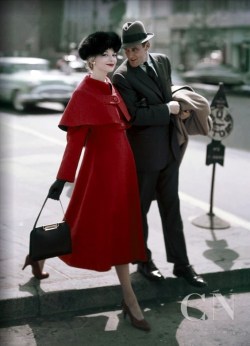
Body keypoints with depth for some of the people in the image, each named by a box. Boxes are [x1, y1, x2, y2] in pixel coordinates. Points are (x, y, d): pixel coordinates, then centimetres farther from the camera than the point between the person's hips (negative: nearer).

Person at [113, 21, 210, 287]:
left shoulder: (162, 61, 4)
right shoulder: (122, 77, -16)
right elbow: (134, 116, -21)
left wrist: (179, 107, 1)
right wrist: (169, 110, -16)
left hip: (169, 148, 6)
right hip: (144, 152, -6)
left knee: (171, 206, 12)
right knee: (140, 208, 10)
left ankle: (181, 263, 22)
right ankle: (144, 261, 27)